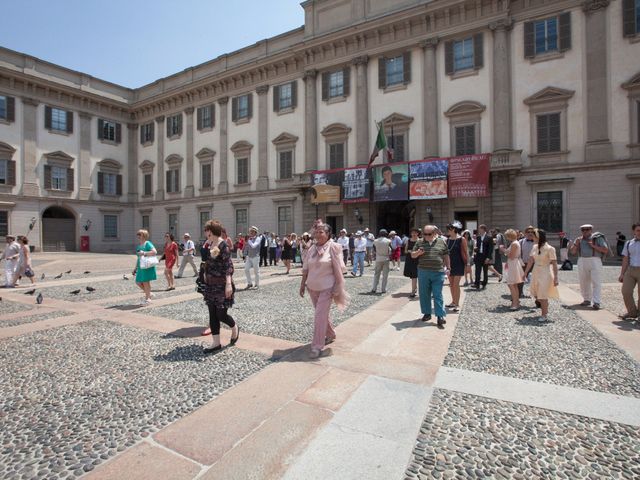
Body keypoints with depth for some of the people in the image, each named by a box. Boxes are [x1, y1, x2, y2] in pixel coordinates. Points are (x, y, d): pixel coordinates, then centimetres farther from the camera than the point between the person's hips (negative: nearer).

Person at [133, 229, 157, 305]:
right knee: (138, 282, 10)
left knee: (146, 282, -2)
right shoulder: (139, 245, 16)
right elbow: (138, 258, 22)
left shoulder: (147, 244, -9)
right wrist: (136, 268, 22)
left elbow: (154, 252, -24)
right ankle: (149, 294, 27)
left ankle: (147, 299, 12)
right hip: (141, 267, 9)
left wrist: (144, 253, -25)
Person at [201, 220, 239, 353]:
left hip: (221, 285, -8)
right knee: (212, 315, 9)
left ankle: (235, 328, 29)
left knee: (221, 314, -2)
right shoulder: (210, 244, 9)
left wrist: (228, 284, -24)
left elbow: (228, 266, -19)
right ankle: (216, 343, 18)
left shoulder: (223, 245, -15)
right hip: (210, 285, 8)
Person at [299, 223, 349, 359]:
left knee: (320, 316, -7)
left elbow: (337, 269, -10)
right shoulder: (312, 249, 5)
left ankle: (317, 346, 4)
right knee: (323, 314, 19)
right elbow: (305, 269, 10)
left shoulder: (333, 247, -10)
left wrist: (337, 288, -11)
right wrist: (303, 284, 10)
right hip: (312, 287, 6)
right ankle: (330, 335, 41)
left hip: (326, 288, -5)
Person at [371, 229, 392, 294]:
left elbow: (374, 250, 5)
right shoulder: (388, 241, -8)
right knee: (385, 275, 6)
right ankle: (383, 289, 9)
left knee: (376, 274, 10)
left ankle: (374, 288, 9)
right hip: (386, 259, -1)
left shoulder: (375, 241, -3)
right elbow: (390, 250, -4)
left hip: (378, 259, 2)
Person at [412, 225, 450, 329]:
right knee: (424, 294, 9)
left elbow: (446, 256, 12)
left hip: (438, 273, -2)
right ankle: (427, 313, 23)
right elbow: (412, 255, 7)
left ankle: (440, 316, 2)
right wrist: (418, 253, -13)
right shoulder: (419, 242, 5)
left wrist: (448, 267, 8)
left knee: (437, 295, -2)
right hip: (423, 272, 2)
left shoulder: (441, 242, 4)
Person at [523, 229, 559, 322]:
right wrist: (525, 273, 6)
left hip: (545, 273, -6)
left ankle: (544, 315, 12)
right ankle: (545, 308, 42)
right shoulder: (534, 247, 3)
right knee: (536, 294, 14)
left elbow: (554, 264, -15)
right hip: (536, 273, 6)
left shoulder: (549, 249, -14)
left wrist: (555, 278, -18)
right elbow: (530, 261, 6)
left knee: (543, 295, -3)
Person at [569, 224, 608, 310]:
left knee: (596, 282, -7)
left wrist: (594, 246, -11)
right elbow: (573, 252, 11)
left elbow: (606, 250, -2)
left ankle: (596, 302, -10)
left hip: (595, 261, -4)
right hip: (582, 262, 4)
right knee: (584, 282, 8)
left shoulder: (598, 238, 6)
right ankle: (587, 300, 20)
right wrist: (576, 244, -4)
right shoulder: (578, 240, 14)